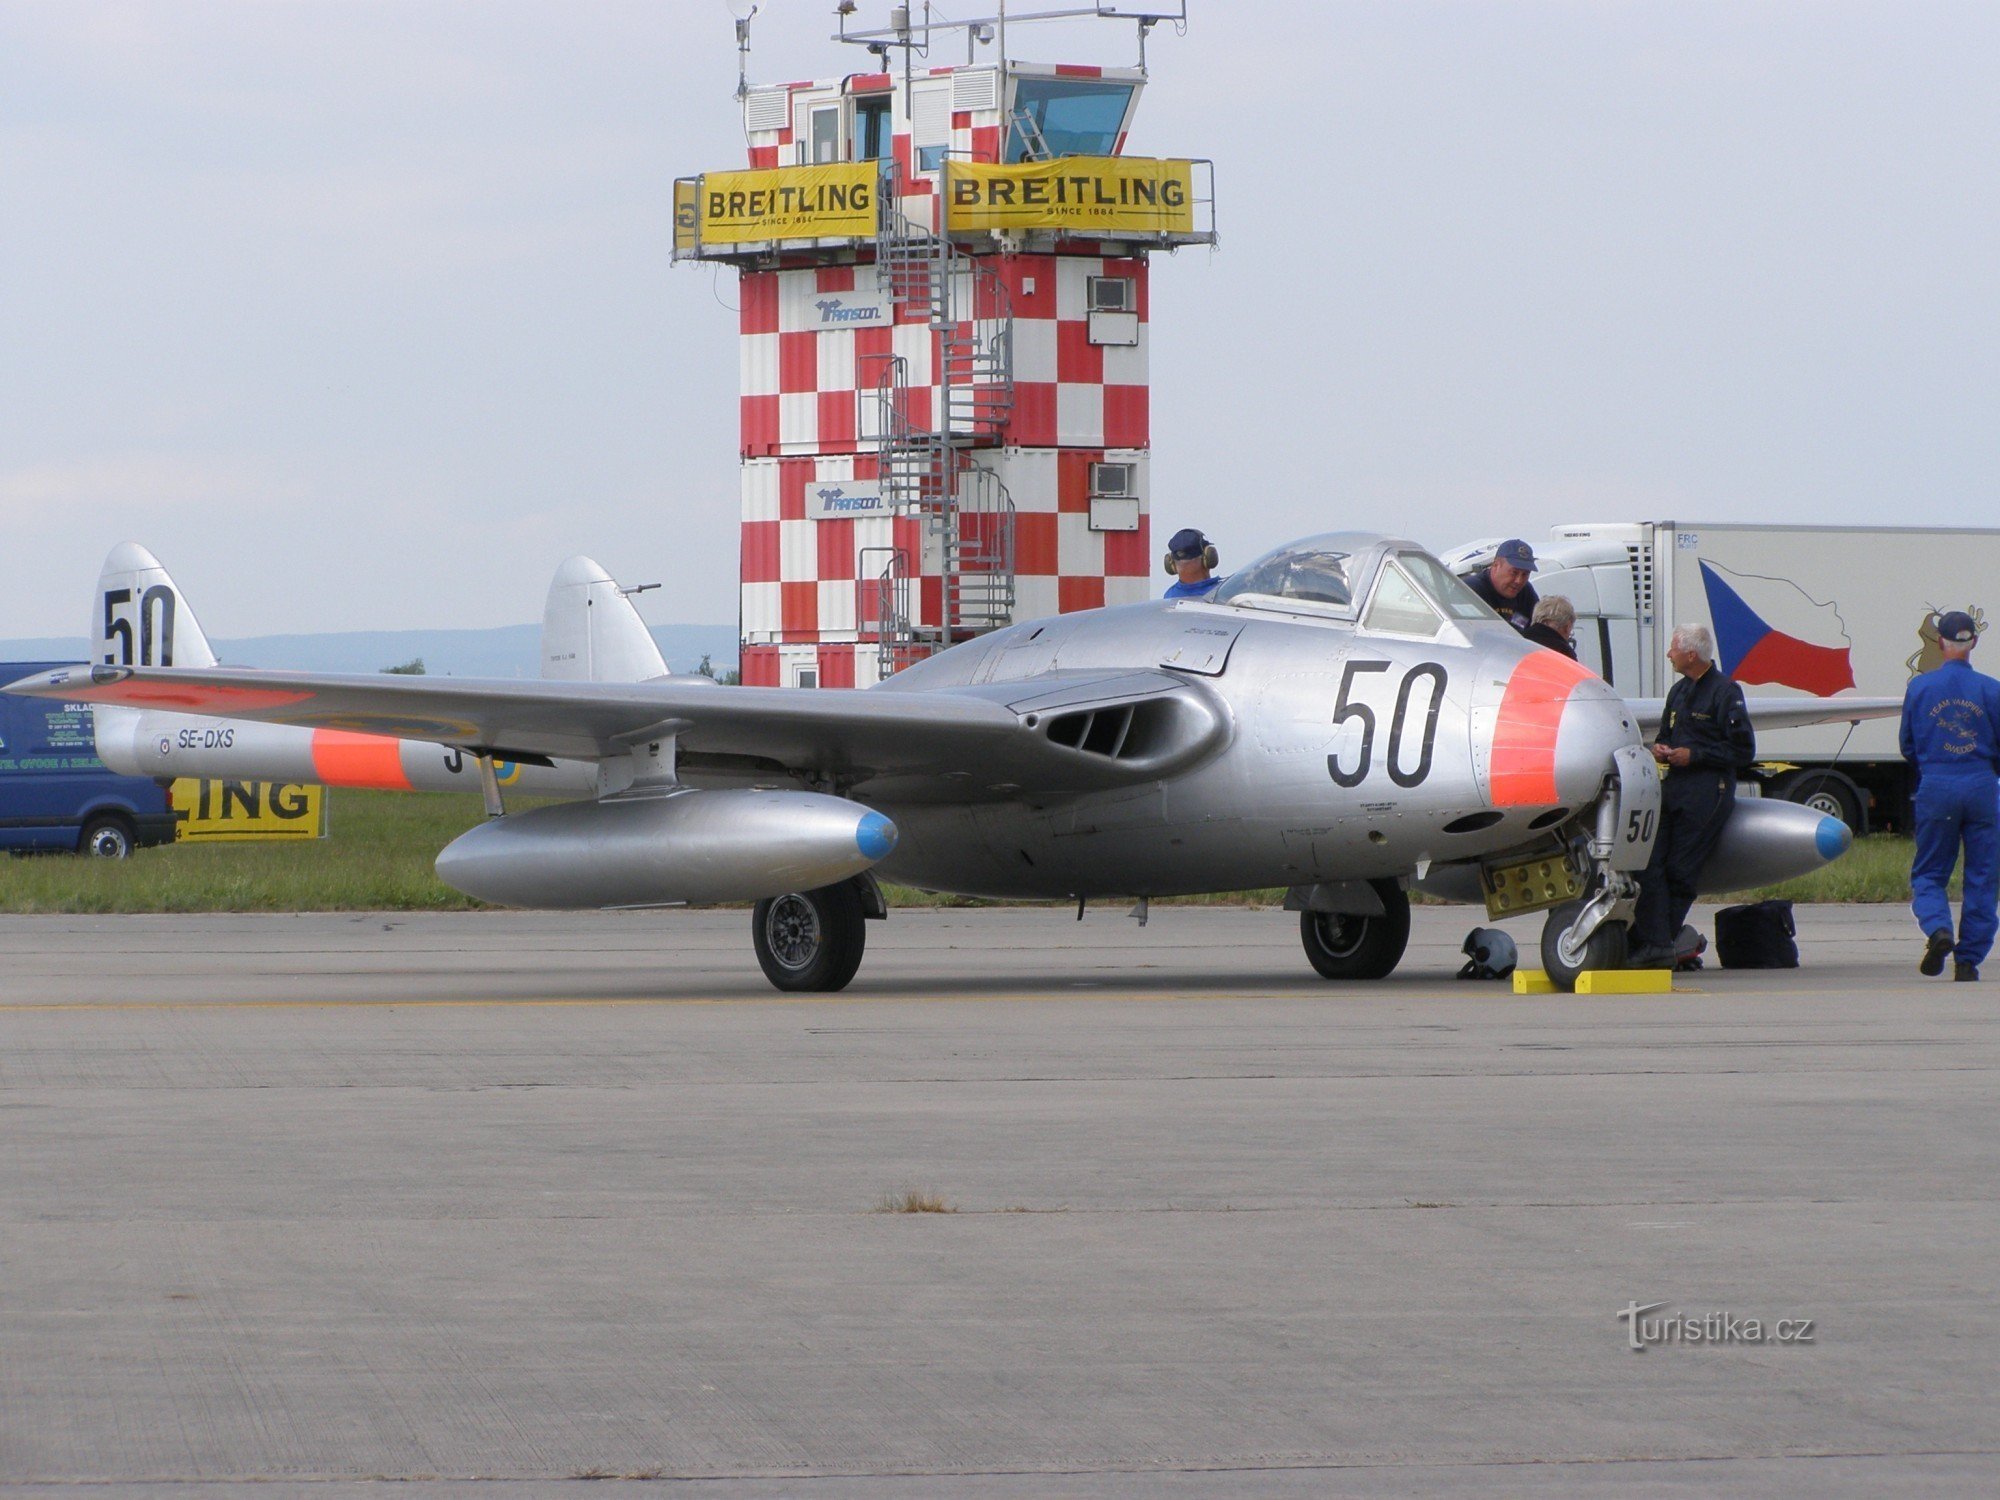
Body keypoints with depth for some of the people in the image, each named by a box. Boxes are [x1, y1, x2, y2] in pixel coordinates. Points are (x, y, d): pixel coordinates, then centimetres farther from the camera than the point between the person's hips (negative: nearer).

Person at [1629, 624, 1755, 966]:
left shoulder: (1725, 692, -5)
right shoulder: (1679, 691, 20)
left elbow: (1744, 751, -8)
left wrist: (1694, 755, -12)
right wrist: (1661, 749, 8)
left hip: (1707, 793, -8)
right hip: (1673, 788, 8)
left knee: (1679, 871, -7)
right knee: (1649, 864, -8)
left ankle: (1656, 943, -1)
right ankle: (1655, 943, -14)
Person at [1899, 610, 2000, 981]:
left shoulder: (1919, 687, 0)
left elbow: (1908, 746, 9)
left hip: (1935, 787, 0)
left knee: (1928, 873, 10)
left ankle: (1937, 928, -18)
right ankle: (1969, 959, 8)